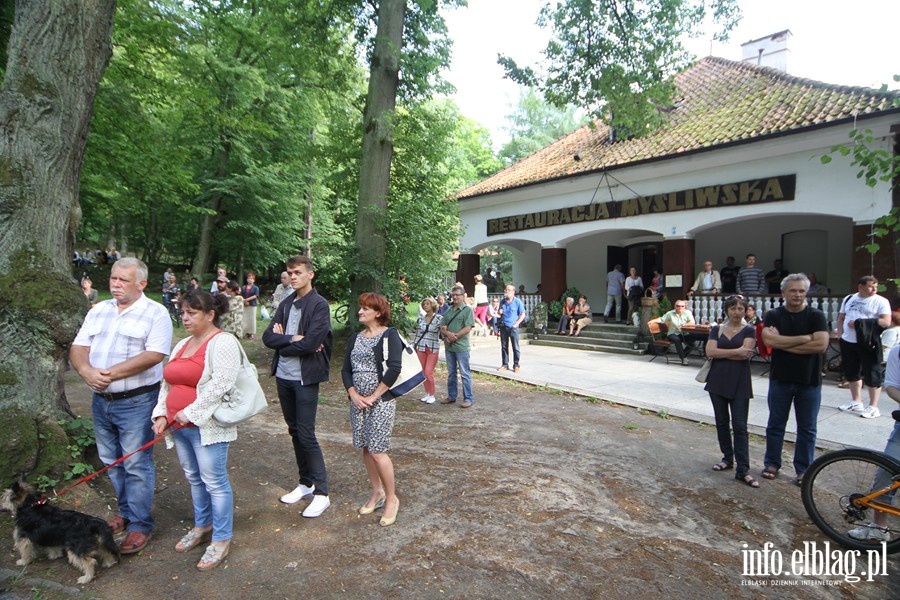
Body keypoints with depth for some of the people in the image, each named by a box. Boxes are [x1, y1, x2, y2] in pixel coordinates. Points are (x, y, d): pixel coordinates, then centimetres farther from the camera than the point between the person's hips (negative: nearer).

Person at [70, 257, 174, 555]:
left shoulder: (155, 313, -10)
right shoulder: (98, 311, 10)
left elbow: (154, 355, -21)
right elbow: (78, 347, 4)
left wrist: (111, 373, -21)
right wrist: (87, 371, -16)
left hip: (136, 401, -7)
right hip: (101, 400, 7)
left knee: (137, 465, 1)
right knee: (112, 462, 18)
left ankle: (140, 525, 14)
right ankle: (126, 511, 36)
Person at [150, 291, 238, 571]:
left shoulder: (223, 342, -13)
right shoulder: (182, 345, 15)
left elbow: (220, 384, -23)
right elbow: (168, 383, 17)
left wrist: (190, 412, -20)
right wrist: (162, 414, 5)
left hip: (207, 427, -8)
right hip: (180, 426, 9)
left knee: (214, 482, 0)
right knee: (193, 478, 20)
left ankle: (221, 539, 13)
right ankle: (202, 526, 37)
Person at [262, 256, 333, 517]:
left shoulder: (319, 305, -12)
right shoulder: (286, 304, 9)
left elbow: (310, 343, -22)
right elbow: (268, 337, 0)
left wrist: (282, 342, -8)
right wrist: (293, 339, -16)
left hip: (305, 378, -7)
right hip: (283, 376, 7)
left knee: (306, 434, -3)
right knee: (294, 431, 16)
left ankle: (321, 492, 10)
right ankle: (306, 483, 31)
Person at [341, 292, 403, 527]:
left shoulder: (389, 335, -8)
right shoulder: (355, 338, 11)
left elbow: (394, 369, -18)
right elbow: (346, 370, 9)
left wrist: (373, 397, -15)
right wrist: (353, 394, -6)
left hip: (381, 401, -6)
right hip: (358, 401, 6)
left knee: (377, 451, -7)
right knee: (366, 449, 12)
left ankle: (391, 498, 12)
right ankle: (377, 492, 29)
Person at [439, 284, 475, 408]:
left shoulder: (467, 310, -6)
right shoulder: (448, 311, 13)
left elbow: (468, 328, -14)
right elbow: (442, 327, 9)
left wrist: (454, 337, -15)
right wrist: (447, 334, -13)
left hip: (461, 346, -6)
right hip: (448, 347, 7)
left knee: (465, 373, -1)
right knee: (451, 373, 15)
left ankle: (469, 398, 7)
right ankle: (452, 396, 26)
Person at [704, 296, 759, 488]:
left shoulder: (749, 330, 1)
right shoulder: (716, 329, 7)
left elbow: (746, 353, -14)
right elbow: (710, 351, -7)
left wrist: (720, 352, -8)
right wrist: (736, 351, -13)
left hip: (739, 383, -3)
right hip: (718, 381, 3)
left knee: (740, 426, -4)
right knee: (722, 422, 12)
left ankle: (743, 470, -2)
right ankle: (727, 458, 26)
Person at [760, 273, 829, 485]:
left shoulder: (816, 316, -2)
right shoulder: (773, 315, 0)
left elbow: (821, 344, -17)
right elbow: (769, 340, -17)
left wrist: (783, 344, -15)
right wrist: (804, 338, -16)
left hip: (809, 381, -1)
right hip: (780, 379, 1)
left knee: (807, 428, 9)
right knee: (775, 424, 11)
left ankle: (803, 469, 22)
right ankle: (772, 464, 24)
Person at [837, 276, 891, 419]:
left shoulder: (881, 301, -5)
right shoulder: (849, 299, 10)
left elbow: (886, 322, -14)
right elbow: (841, 318, 16)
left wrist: (860, 323, -17)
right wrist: (840, 335, 7)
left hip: (868, 343, -5)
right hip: (848, 342, 5)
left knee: (872, 375, -1)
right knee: (851, 373, 14)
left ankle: (873, 407, 9)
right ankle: (856, 402, 28)